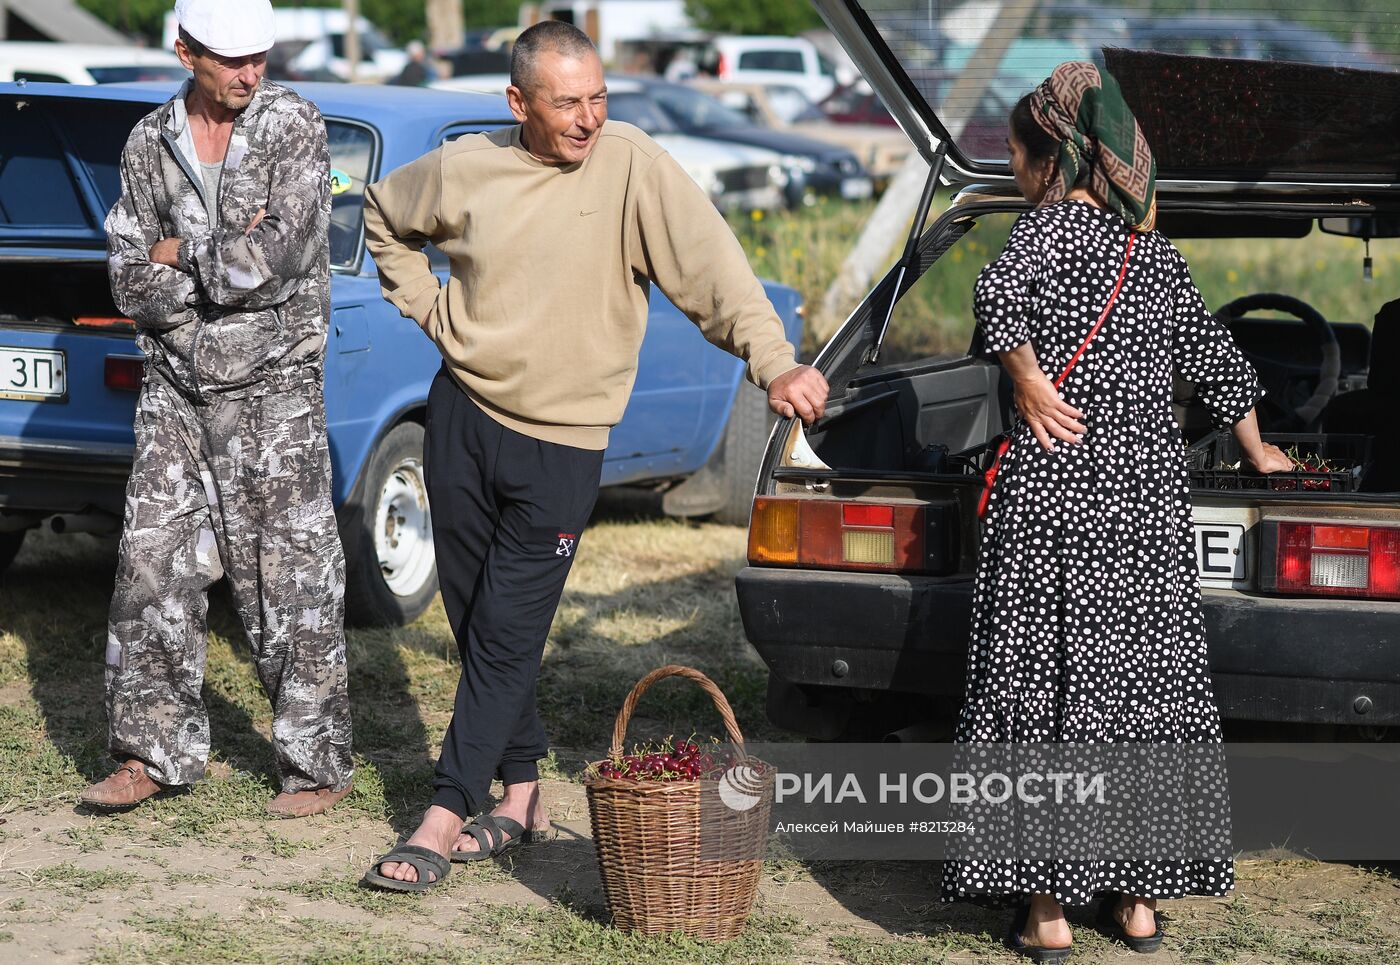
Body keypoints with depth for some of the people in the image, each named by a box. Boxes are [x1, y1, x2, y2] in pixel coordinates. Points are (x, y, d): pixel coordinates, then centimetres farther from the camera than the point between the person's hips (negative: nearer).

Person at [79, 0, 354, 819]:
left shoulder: (294, 128, -7)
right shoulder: (151, 144, 4)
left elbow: (275, 259, -18)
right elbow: (133, 284, -1)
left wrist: (180, 253, -6)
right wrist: (225, 259, -12)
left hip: (273, 388, -4)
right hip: (176, 387, 4)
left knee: (291, 582, -1)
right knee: (153, 563, 3)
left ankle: (319, 766, 9)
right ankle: (157, 753, 13)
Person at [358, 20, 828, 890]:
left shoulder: (633, 167, -11)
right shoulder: (466, 169, 0)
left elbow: (712, 265, -20)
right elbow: (385, 216, 20)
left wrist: (775, 362, -32)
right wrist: (429, 306, 9)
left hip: (559, 441, -4)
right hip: (462, 415, 4)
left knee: (507, 635, -6)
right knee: (474, 618, 11)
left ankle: (447, 817, -1)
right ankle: (521, 793, 25)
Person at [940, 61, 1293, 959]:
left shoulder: (1054, 223, -4)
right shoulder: (1156, 249, 14)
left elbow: (1001, 288, -28)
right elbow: (1219, 361, 25)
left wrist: (1028, 379, -15)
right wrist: (1259, 456, 39)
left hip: (1058, 482, -6)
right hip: (1153, 487, 6)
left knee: (1041, 684, -1)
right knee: (1142, 680, 11)